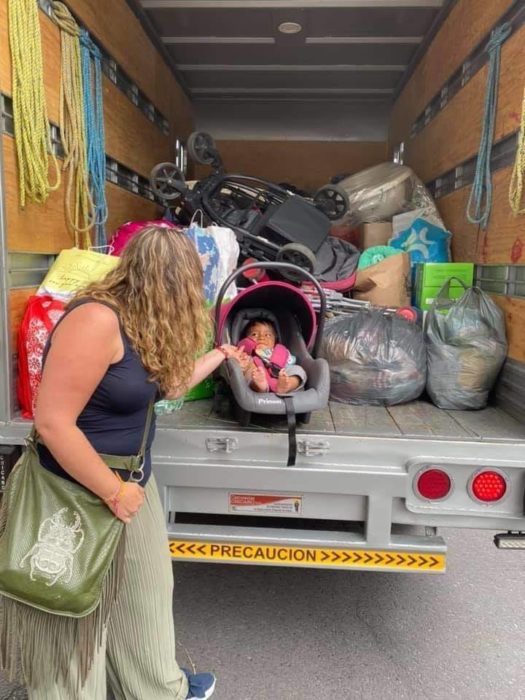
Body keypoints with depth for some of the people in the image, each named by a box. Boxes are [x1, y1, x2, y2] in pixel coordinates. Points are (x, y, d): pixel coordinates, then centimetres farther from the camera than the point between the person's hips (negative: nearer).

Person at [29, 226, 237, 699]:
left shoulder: (143, 325, 3)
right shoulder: (97, 320, -26)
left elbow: (167, 383, 18)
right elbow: (52, 422, -28)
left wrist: (219, 355, 26)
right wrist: (114, 492, -22)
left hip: (131, 483, 10)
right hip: (79, 493, -9)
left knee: (147, 594, 24)